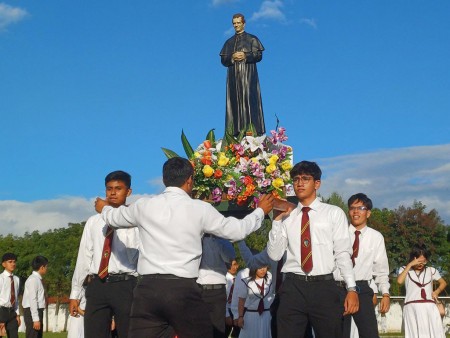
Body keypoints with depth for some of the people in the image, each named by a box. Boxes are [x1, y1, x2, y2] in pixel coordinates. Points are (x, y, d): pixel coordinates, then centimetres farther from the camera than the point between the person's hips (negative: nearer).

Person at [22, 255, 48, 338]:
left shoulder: (37, 279, 15)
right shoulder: (33, 279, -13)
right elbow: (32, 300, -19)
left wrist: (39, 318, 13)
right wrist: (36, 319, -22)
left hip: (37, 311, 10)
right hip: (32, 312, -10)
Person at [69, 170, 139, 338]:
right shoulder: (93, 222, 15)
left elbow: (135, 256, -7)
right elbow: (84, 257, 14)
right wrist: (74, 293, 13)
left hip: (125, 285, -3)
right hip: (97, 286, 3)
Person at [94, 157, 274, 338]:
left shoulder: (144, 206, 7)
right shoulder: (200, 209, -1)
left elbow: (114, 218, 26)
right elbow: (236, 230, 8)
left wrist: (103, 209, 50)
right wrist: (261, 211, 26)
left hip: (147, 289, 3)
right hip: (184, 290, -2)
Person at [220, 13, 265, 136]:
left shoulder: (252, 39, 9)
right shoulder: (229, 42, 19)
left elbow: (258, 55, -1)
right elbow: (223, 60, 11)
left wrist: (245, 56, -15)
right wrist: (232, 57, -9)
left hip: (248, 75, -3)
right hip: (233, 76, 3)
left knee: (249, 101, -11)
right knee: (235, 103, -4)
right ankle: (236, 130, -7)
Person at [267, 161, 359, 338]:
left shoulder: (334, 213, 6)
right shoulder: (287, 216, 10)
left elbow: (343, 253, 1)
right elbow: (274, 255, 3)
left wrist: (352, 289, -7)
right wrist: (277, 220, -4)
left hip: (324, 287, -1)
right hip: (293, 288, 1)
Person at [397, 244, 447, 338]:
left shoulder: (431, 270, 14)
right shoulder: (405, 269, 7)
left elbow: (443, 283, 27)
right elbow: (399, 281, -13)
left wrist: (437, 291, 6)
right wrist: (410, 265, -10)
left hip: (429, 308, 2)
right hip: (412, 308, -2)